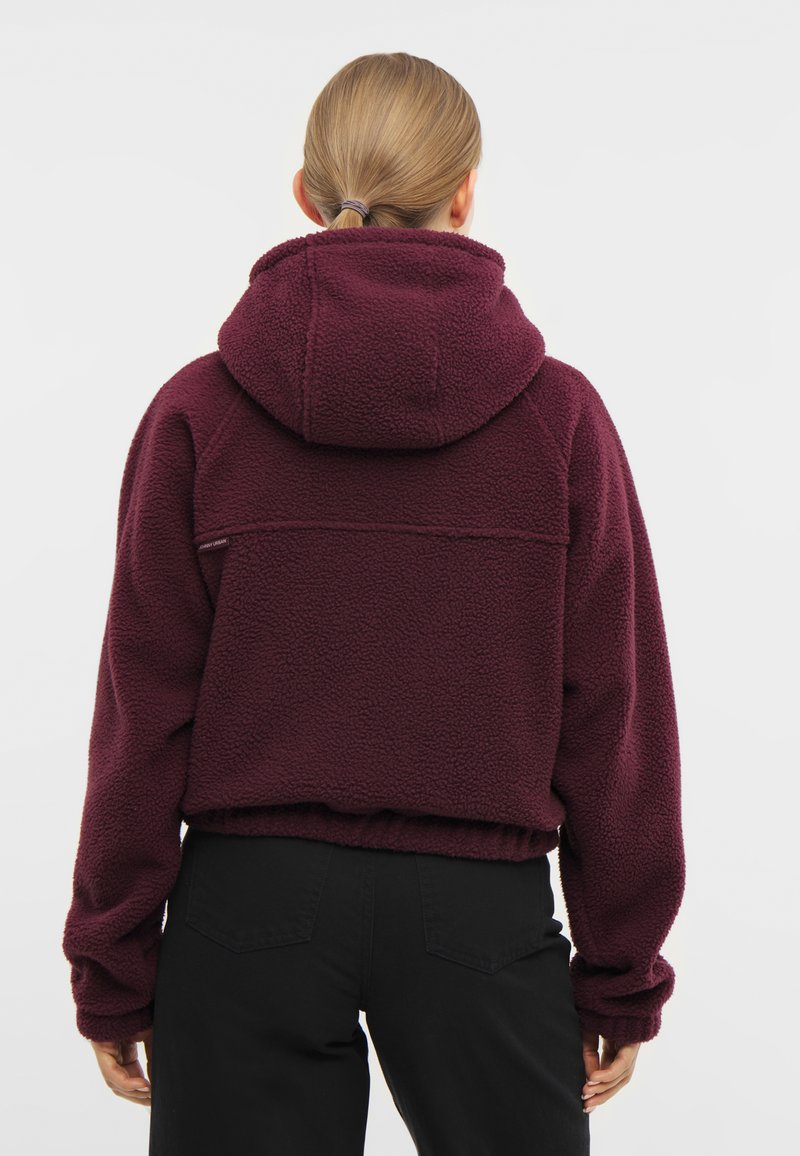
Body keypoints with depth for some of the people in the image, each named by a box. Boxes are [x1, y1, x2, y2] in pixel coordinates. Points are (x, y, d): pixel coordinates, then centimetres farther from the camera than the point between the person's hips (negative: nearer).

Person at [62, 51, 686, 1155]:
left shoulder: (198, 410, -5)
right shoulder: (559, 413, -5)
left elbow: (145, 711, -4)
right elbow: (614, 716, -3)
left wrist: (113, 963, 5)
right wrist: (621, 973, 6)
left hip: (251, 903, 1)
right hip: (482, 909, 0)